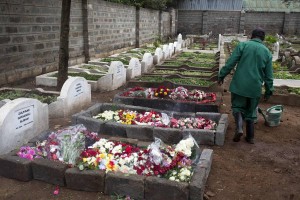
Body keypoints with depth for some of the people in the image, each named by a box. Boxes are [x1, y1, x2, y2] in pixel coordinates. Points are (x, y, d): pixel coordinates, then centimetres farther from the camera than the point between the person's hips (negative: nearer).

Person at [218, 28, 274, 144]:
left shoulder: (242, 45, -2)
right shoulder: (267, 52, 7)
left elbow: (230, 63, -8)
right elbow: (269, 75, 8)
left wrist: (221, 76, 1)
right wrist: (269, 91, 15)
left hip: (239, 85, -2)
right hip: (255, 87, 2)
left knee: (237, 106, 13)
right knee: (251, 112, 15)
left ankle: (239, 128, -11)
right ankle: (250, 137, 21)